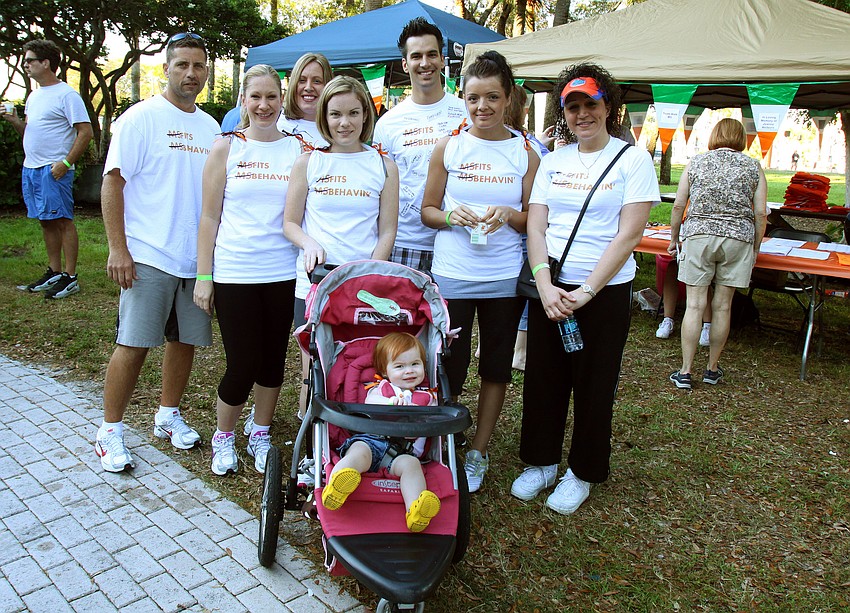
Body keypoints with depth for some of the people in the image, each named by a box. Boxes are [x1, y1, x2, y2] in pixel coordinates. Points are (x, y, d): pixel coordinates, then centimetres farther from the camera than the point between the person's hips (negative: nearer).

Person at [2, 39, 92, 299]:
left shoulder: (66, 95, -8)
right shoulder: (34, 96, 19)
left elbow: (85, 132, -14)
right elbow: (29, 132, 24)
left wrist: (66, 163, -19)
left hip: (54, 170, -9)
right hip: (30, 168, 9)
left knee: (63, 221, -6)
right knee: (46, 222, 12)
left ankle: (70, 277, -2)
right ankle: (54, 273, 20)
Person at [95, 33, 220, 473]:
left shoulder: (210, 127, 13)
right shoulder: (141, 118, -4)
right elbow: (113, 182, -8)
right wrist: (117, 249, -15)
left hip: (197, 258, 6)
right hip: (149, 255, -5)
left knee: (184, 340, 12)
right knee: (133, 345, -3)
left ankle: (168, 416, 29)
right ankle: (110, 432, 12)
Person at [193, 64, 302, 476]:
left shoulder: (298, 150, 6)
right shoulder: (226, 149, 3)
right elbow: (210, 217, 1)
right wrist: (203, 276, -2)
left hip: (283, 273, 2)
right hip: (233, 273, -2)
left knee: (273, 359, 10)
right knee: (242, 365, 0)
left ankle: (260, 434, 33)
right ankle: (223, 437, 26)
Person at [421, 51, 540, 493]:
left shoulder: (525, 153, 3)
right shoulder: (448, 147, 2)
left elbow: (534, 221, 7)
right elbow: (427, 210, 7)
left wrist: (508, 215, -14)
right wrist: (452, 215, -14)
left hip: (504, 278, 1)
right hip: (452, 275, -1)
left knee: (496, 367, 10)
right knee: (448, 367, 1)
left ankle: (478, 452, 28)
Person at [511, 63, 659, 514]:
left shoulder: (633, 159, -3)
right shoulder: (552, 161, 8)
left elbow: (628, 235, -10)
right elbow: (535, 227, 2)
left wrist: (586, 292, -16)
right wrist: (546, 286, -13)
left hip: (605, 291, -3)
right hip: (549, 287, 4)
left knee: (594, 385, 8)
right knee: (542, 378, 11)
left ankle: (583, 472, 27)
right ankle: (540, 462, 31)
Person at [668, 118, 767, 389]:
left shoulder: (696, 162, 7)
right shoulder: (753, 167, 7)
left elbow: (678, 206, 6)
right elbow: (760, 214, 3)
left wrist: (674, 239, 17)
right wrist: (755, 248, 13)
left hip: (698, 235, 0)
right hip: (738, 238, 1)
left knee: (695, 304, 0)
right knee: (722, 306, 7)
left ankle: (685, 372, 1)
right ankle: (712, 369, 20)